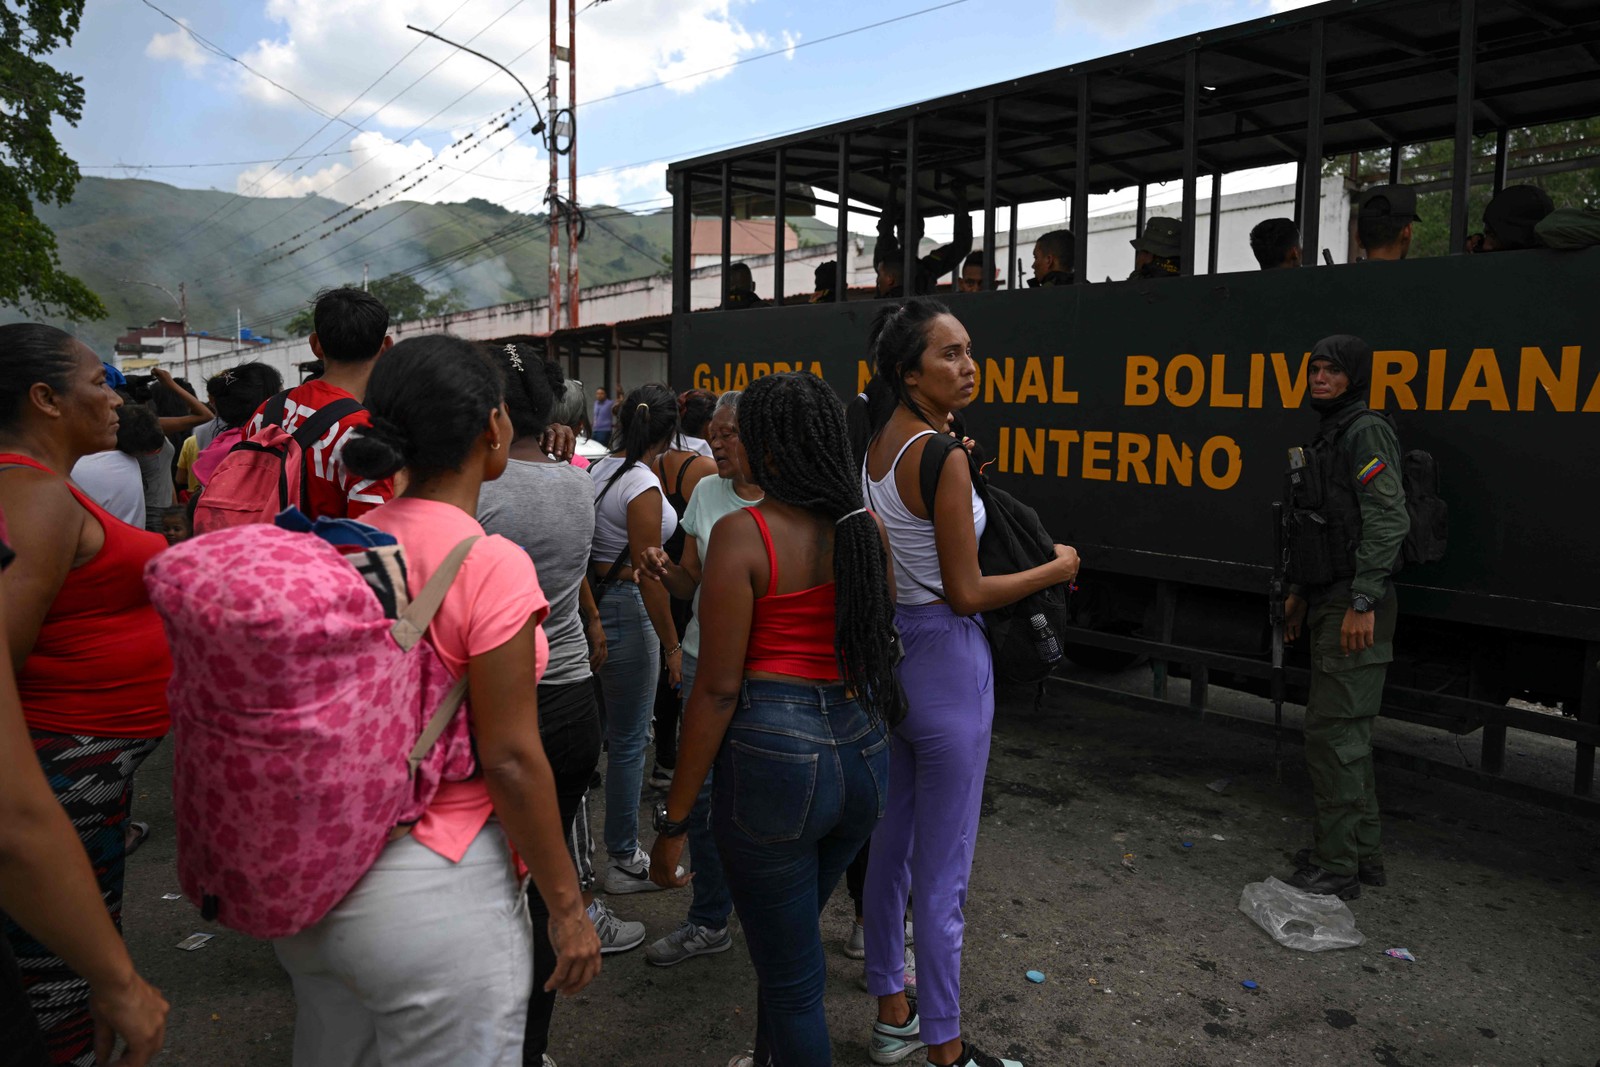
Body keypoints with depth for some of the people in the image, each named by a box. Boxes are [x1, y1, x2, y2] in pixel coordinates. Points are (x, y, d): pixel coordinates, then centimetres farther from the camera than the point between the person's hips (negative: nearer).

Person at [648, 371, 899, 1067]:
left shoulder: (741, 533, -14)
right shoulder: (867, 528, 3)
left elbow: (719, 689, -15)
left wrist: (673, 820, -8)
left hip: (774, 751, -7)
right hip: (863, 745, 7)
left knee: (791, 974, 12)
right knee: (788, 936, 30)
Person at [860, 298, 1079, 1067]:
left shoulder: (876, 442, 6)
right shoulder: (941, 456, -20)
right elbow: (966, 594, -17)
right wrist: (1056, 570, -5)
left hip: (886, 650, 9)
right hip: (944, 661, -9)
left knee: (890, 844, 19)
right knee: (943, 871, 4)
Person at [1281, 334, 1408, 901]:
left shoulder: (1365, 431, -11)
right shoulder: (1329, 435, 19)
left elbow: (1388, 521, -20)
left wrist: (1363, 603, -25)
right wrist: (1300, 592, 22)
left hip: (1354, 607, -10)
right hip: (1330, 601, 10)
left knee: (1335, 733, -8)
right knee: (1345, 732, 15)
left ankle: (1336, 867, 1)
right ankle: (1363, 853, 26)